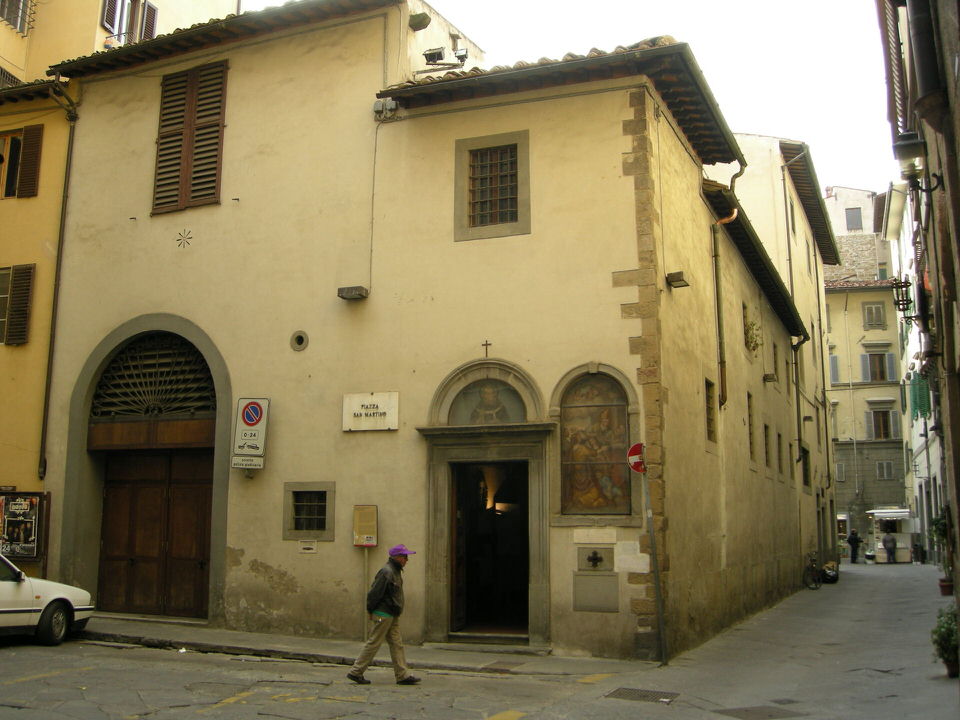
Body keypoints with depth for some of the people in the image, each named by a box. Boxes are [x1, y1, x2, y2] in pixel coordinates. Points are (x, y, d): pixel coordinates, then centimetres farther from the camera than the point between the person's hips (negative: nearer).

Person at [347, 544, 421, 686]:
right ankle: (356, 672, 7)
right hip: (383, 615, -10)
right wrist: (370, 611, -10)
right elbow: (374, 592, -19)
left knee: (397, 644, 8)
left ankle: (403, 675, 9)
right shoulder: (387, 572, -18)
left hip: (392, 616, 10)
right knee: (373, 643, -3)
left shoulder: (396, 571, 15)